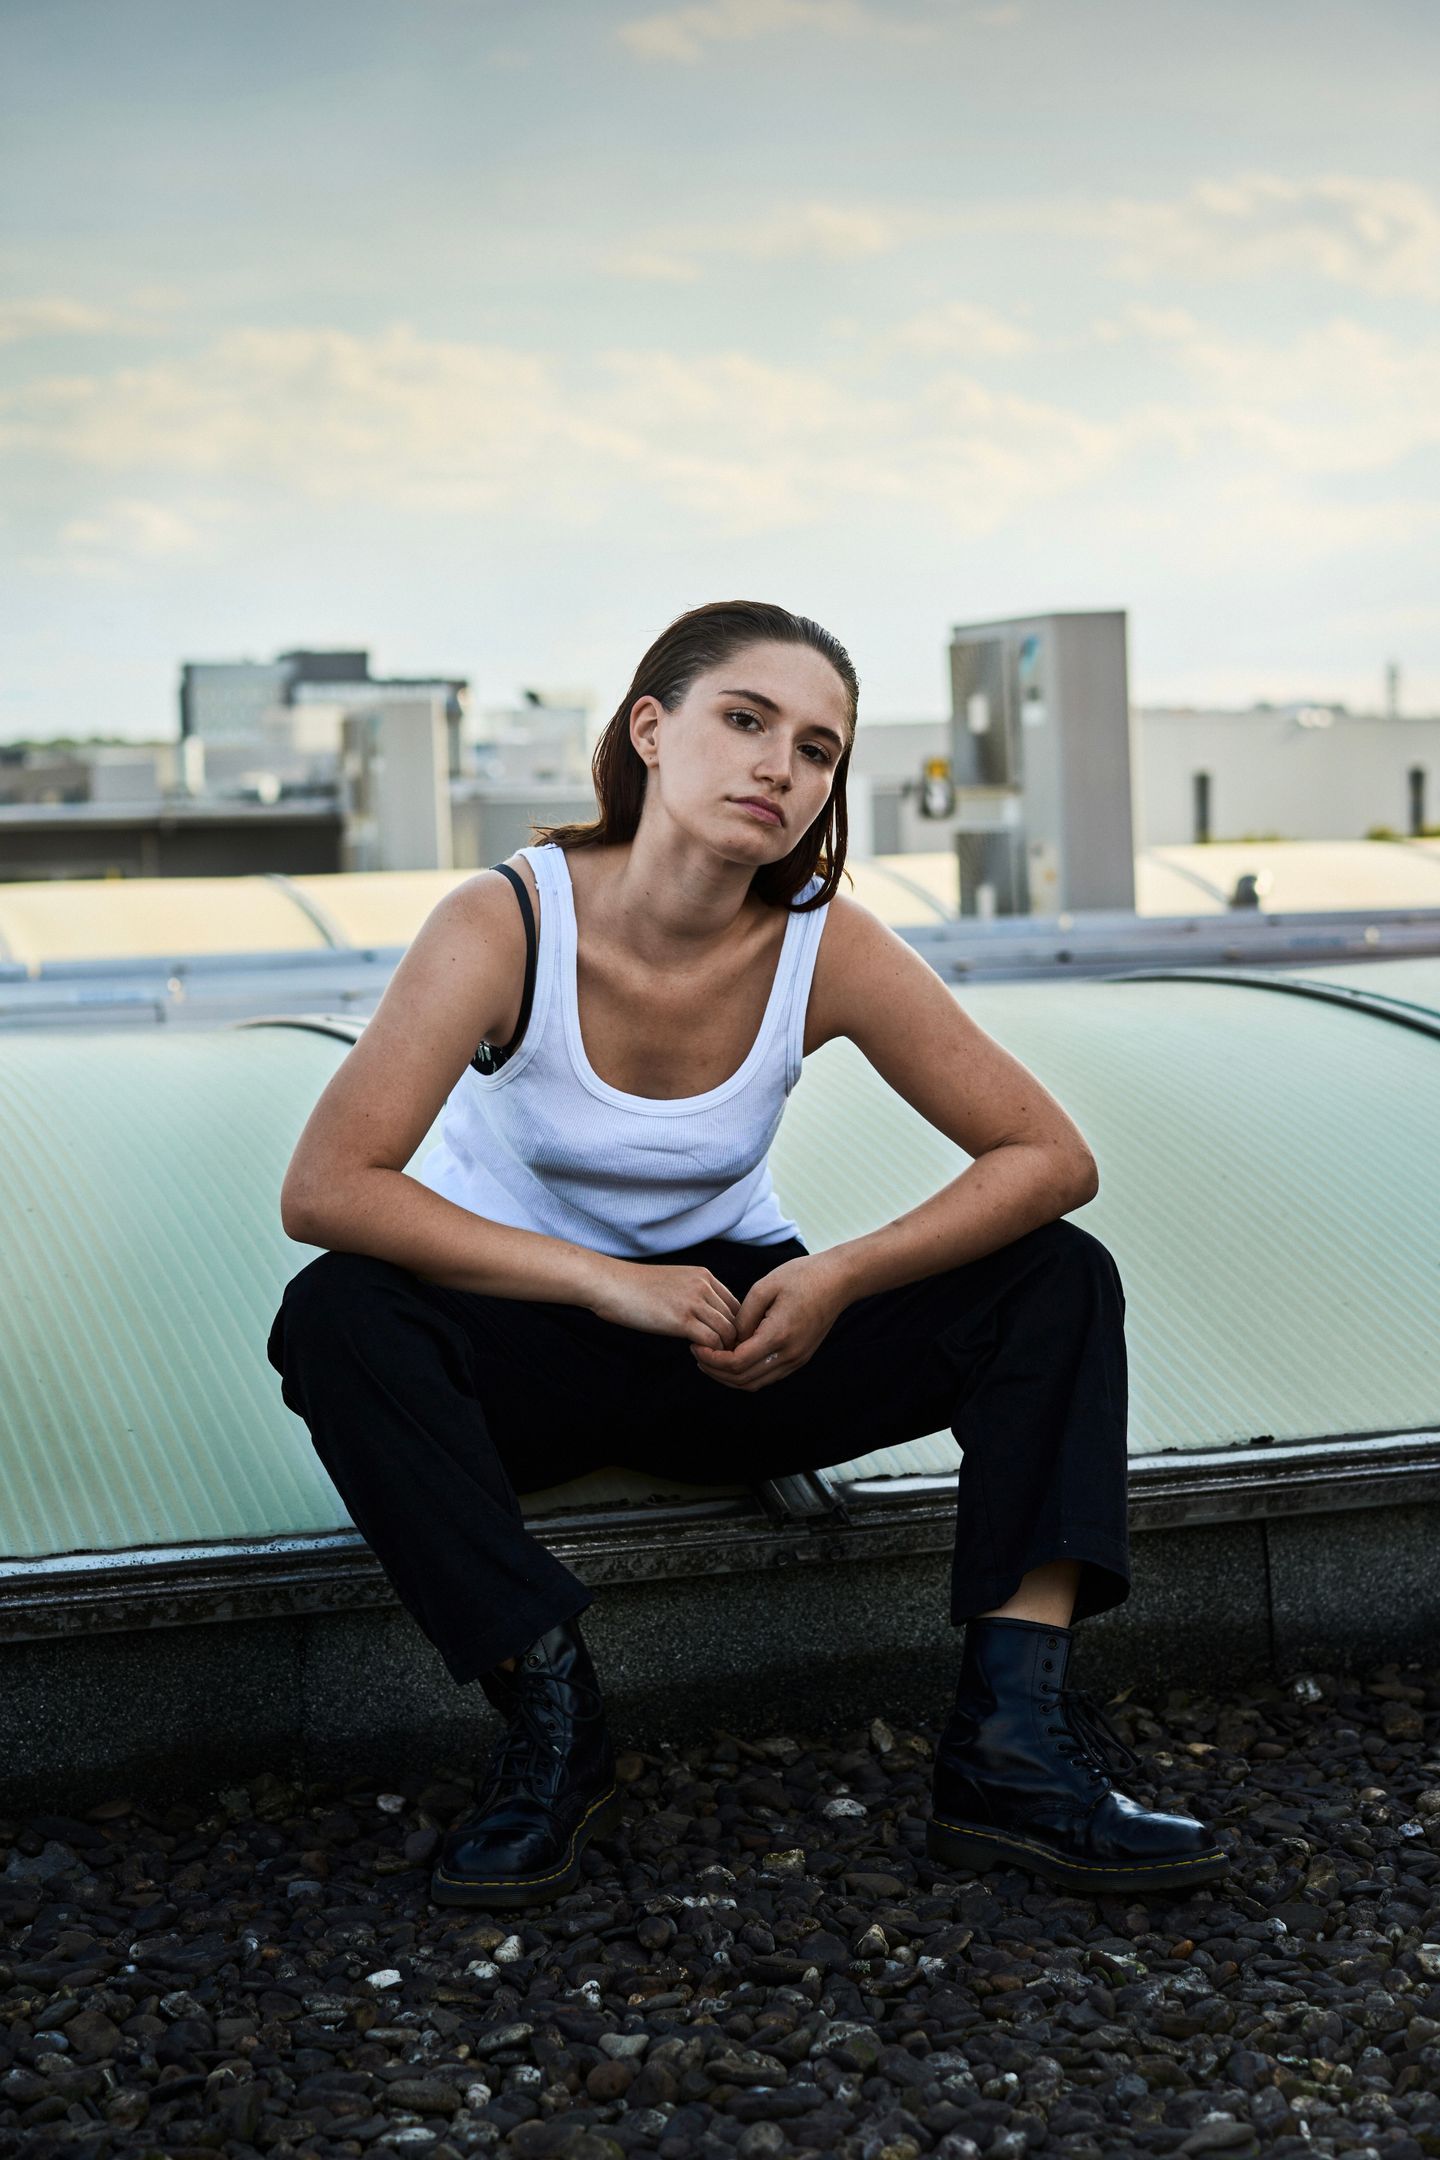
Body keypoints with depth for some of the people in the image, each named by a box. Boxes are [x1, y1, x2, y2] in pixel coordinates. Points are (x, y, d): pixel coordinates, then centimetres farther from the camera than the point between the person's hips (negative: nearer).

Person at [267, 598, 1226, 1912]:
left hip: (743, 1336, 3)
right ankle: (552, 1727, -24)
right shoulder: (508, 927, -21)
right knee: (338, 1317, -34)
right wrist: (608, 1282, -31)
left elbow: (1052, 1159, -12)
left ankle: (1014, 1741, -25)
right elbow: (326, 1187, -29)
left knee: (1059, 1283, -16)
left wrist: (841, 1279, -26)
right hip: (532, 1339, -2)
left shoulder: (828, 950, -15)